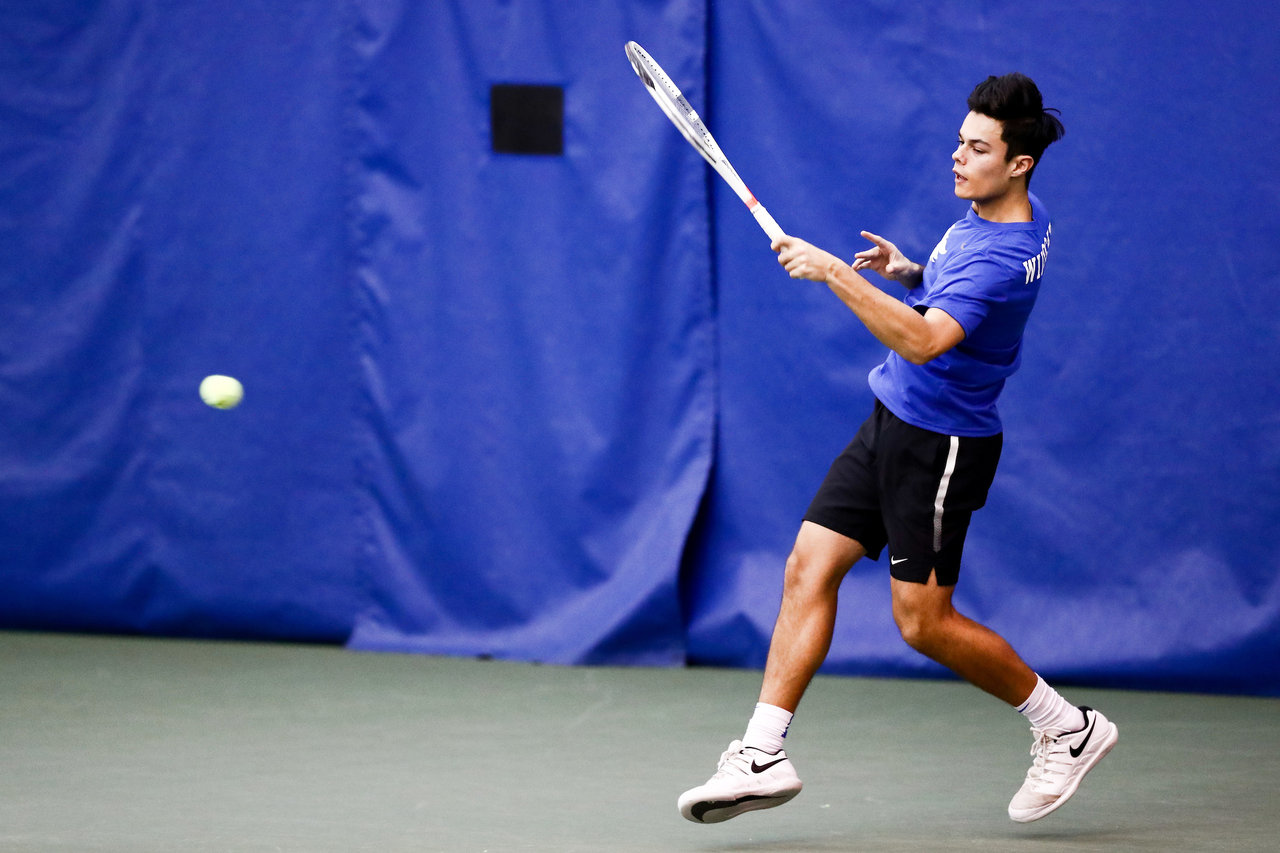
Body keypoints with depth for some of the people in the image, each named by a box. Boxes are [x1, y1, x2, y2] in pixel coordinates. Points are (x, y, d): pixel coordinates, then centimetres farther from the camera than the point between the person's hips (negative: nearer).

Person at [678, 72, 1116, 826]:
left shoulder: (1004, 254, -26)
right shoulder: (989, 214, 5)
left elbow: (924, 340, -38)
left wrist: (834, 273, -40)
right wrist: (910, 274, 7)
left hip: (943, 445, -9)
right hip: (892, 425, 9)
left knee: (924, 622, -2)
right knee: (809, 570, 2)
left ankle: (1070, 729, 16)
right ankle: (764, 756, 2)